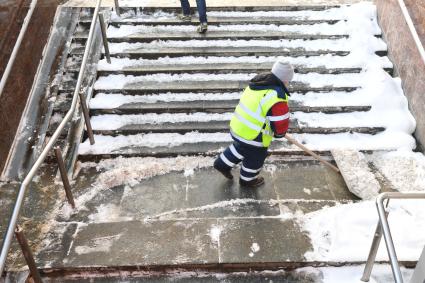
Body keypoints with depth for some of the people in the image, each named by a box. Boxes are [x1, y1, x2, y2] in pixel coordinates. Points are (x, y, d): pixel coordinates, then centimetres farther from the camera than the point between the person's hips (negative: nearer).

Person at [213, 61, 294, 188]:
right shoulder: (277, 97, -28)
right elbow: (281, 124, -24)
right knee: (255, 159, 22)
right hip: (253, 136, -7)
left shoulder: (257, 84, 0)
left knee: (241, 148, 36)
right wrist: (279, 133, -2)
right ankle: (247, 180, 47)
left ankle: (223, 164, 49)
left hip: (238, 127, 7)